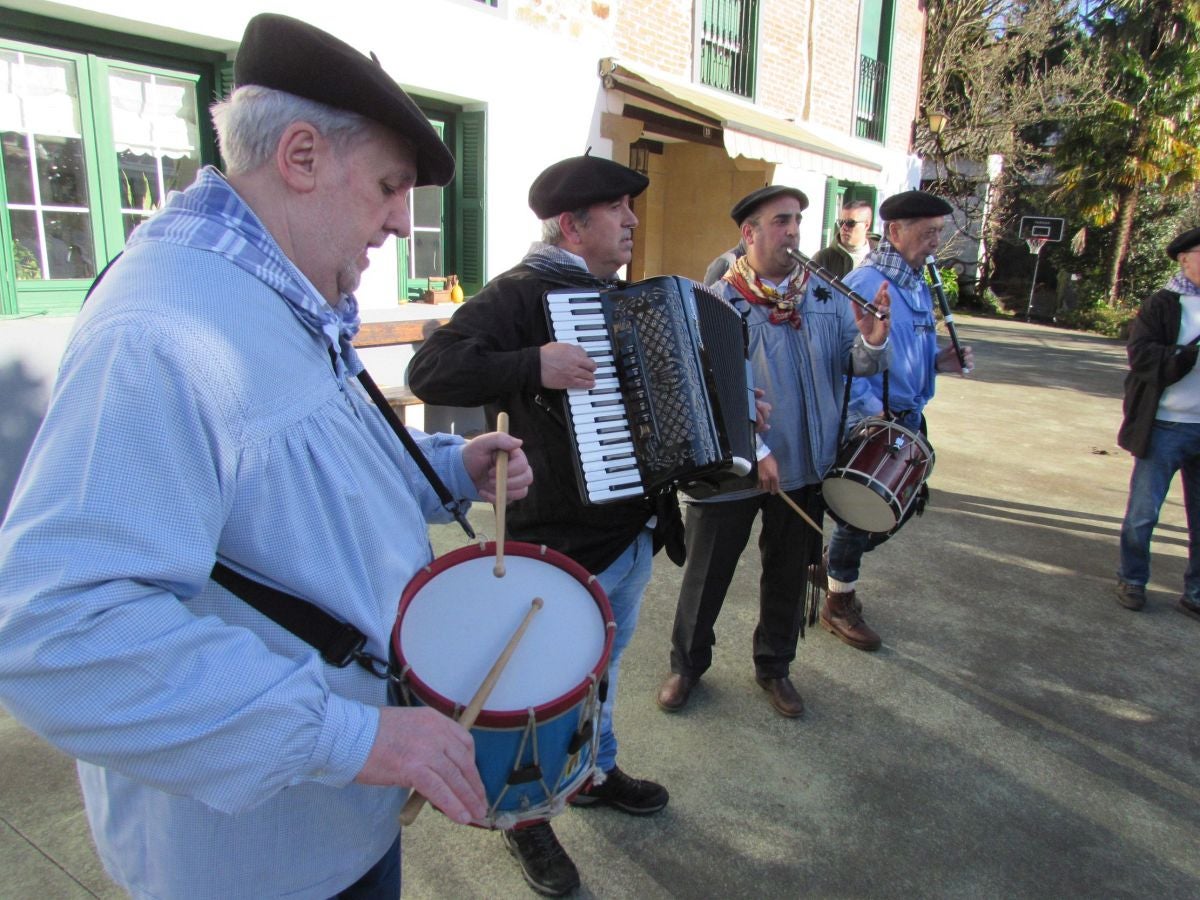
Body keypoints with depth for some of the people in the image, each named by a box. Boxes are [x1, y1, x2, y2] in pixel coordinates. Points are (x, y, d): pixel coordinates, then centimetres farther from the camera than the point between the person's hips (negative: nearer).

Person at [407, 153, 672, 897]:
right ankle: (527, 816, 34)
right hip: (565, 540, -8)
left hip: (634, 523, 9)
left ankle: (595, 772, 50)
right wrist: (534, 366, -33)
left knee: (603, 665, 26)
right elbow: (430, 370, -25)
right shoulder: (523, 292, -16)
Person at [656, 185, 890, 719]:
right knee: (707, 572, 10)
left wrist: (872, 338, -24)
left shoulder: (825, 297, 2)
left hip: (805, 466, 4)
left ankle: (774, 666, 39)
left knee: (788, 572, 18)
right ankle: (687, 663, 32)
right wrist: (754, 451, -21)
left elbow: (858, 364, -2)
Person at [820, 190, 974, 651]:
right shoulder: (863, 284, -17)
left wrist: (940, 360, 2)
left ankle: (834, 564, 38)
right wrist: (874, 412, -24)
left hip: (907, 418, 9)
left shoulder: (918, 285, 12)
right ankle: (839, 604, 23)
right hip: (868, 423, -9)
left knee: (903, 504, 17)